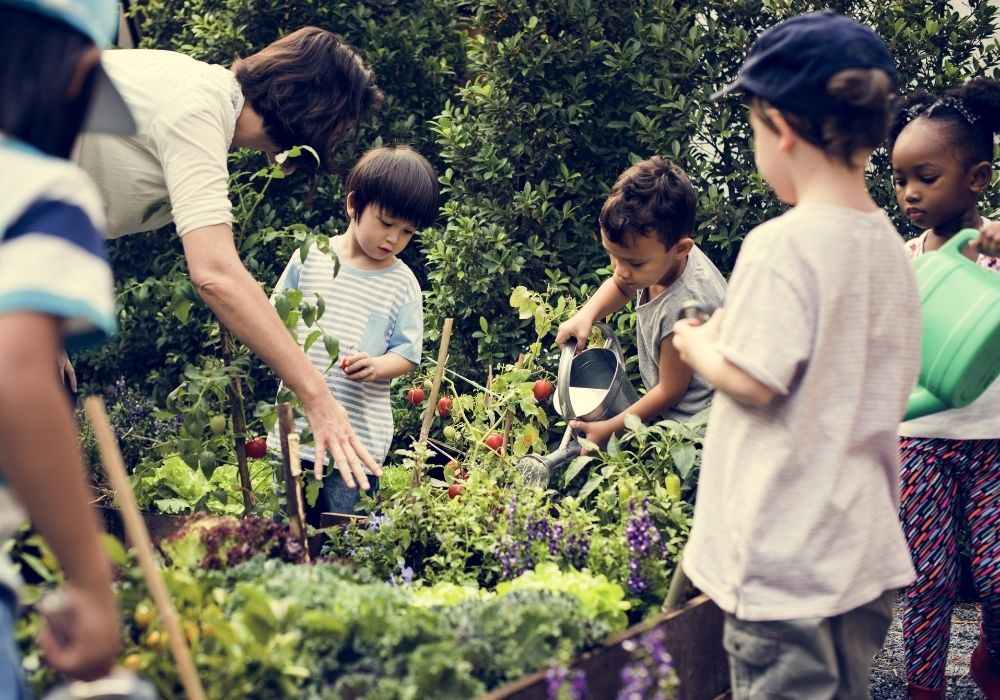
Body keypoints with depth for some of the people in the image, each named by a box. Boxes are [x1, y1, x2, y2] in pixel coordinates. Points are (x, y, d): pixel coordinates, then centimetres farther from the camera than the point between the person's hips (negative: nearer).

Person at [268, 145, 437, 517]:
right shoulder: (311, 256, 4)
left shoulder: (402, 283, 1)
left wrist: (378, 366, -20)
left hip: (358, 438, -1)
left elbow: (407, 353, 0)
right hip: (296, 428, 2)